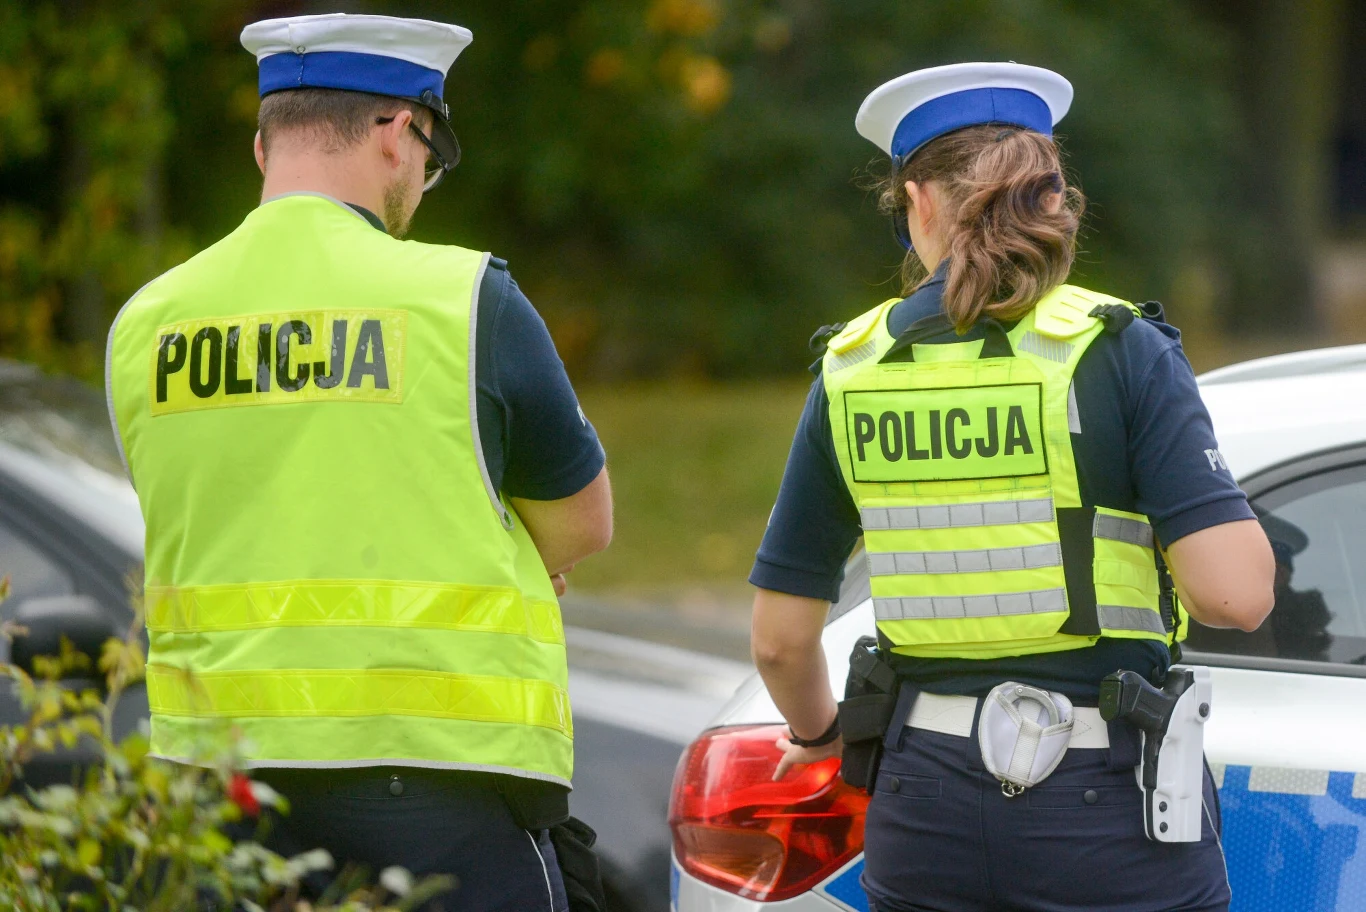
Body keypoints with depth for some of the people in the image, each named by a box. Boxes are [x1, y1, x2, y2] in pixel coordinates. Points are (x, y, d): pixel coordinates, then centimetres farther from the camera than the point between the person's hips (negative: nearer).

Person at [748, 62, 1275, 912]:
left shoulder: (852, 371, 4)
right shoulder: (1118, 353, -8)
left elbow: (781, 635, 8)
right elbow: (1236, 592, -17)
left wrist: (818, 731, 29)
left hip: (928, 809, 4)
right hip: (1105, 810, -3)